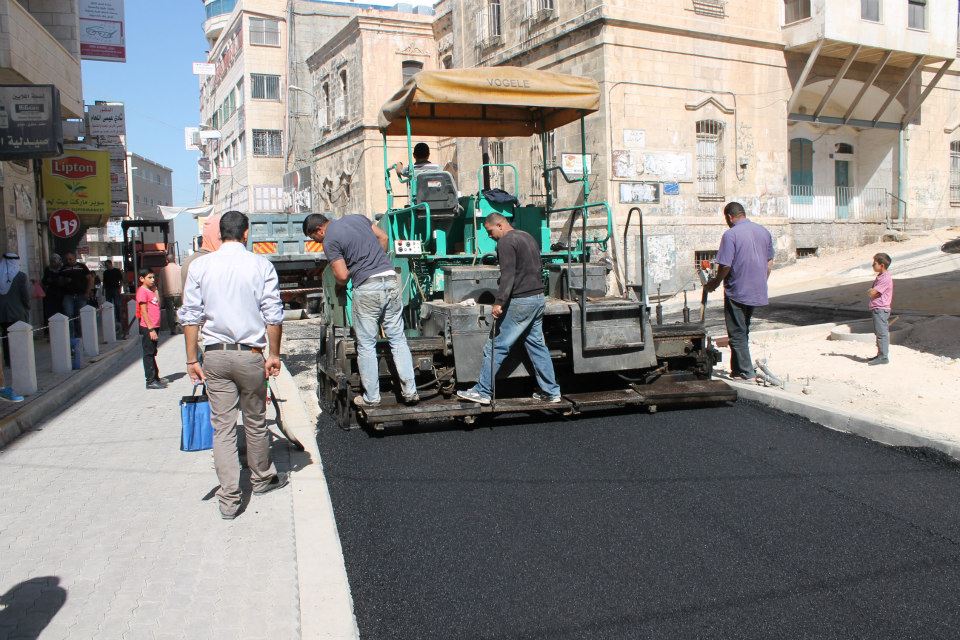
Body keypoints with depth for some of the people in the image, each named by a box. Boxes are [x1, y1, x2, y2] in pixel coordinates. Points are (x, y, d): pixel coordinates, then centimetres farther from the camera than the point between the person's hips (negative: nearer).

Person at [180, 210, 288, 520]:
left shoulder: (200, 266, 1)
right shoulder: (261, 265, -4)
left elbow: (190, 316, 0)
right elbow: (273, 316, -5)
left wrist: (192, 359, 5)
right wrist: (274, 354, 4)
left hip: (215, 355, 1)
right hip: (250, 354, -1)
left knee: (222, 427, 5)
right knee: (255, 421, 15)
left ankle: (229, 499, 6)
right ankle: (262, 479, 34)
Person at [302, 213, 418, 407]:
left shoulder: (330, 241, -5)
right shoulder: (357, 218, 15)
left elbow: (342, 276, -10)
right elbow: (383, 237, 21)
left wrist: (341, 283, 12)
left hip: (367, 288, -6)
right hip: (391, 279, 6)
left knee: (366, 346, 6)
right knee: (398, 339, 10)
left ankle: (371, 397, 12)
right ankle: (410, 391, 11)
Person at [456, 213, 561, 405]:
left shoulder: (506, 241, -10)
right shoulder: (528, 237, 18)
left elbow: (508, 275, -21)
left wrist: (499, 302, -22)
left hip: (520, 301, -9)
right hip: (538, 299, 9)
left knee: (496, 347, -4)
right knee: (537, 345, 13)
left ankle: (482, 391, -1)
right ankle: (551, 391, 14)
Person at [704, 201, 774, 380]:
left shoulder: (730, 234, -15)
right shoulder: (763, 232, 7)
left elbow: (725, 266, -19)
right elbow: (769, 263, 12)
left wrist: (714, 283, -3)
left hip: (737, 292, -7)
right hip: (758, 292, 7)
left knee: (737, 334, 2)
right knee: (743, 331, 19)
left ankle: (746, 372, 3)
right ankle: (738, 369, 25)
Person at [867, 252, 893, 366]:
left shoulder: (886, 278, -18)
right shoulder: (880, 277, 16)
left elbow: (872, 292, -21)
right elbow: (872, 291, 16)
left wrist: (869, 291, -1)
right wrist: (871, 291, -4)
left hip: (880, 309, -11)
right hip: (877, 309, 11)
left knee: (882, 333, -6)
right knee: (879, 333, 16)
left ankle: (883, 357, -3)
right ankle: (881, 355, 25)